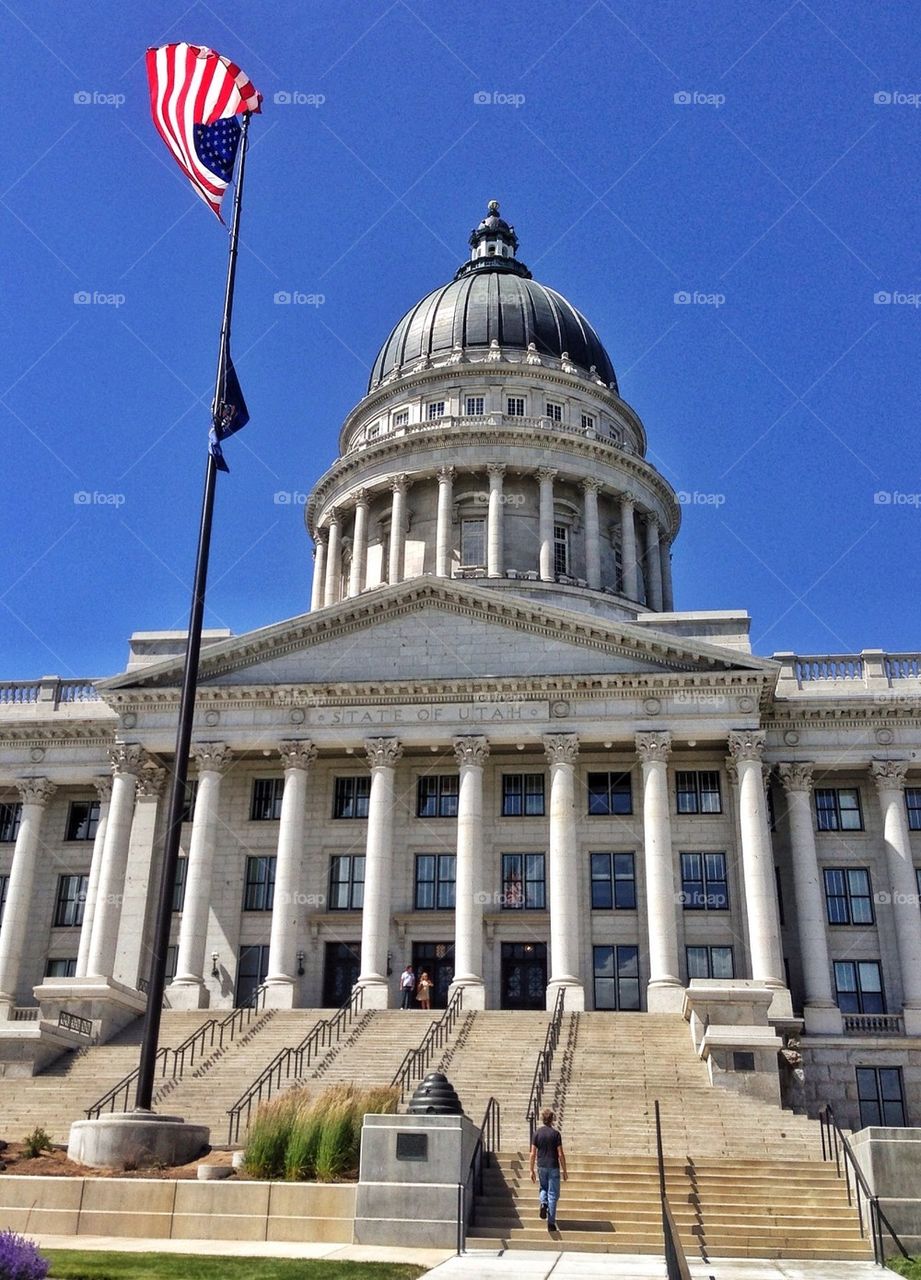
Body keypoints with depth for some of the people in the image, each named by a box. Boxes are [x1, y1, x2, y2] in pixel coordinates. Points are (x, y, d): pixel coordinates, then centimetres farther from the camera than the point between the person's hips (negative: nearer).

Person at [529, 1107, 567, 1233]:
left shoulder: (537, 1133, -2)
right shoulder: (556, 1133, -9)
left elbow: (533, 1154, -1)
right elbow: (560, 1154, -9)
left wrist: (531, 1170, 7)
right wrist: (564, 1171, 0)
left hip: (541, 1167, 2)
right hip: (553, 1167, -2)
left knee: (543, 1188, 26)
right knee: (553, 1194, 6)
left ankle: (543, 1203, -3)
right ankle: (551, 1223, 4)